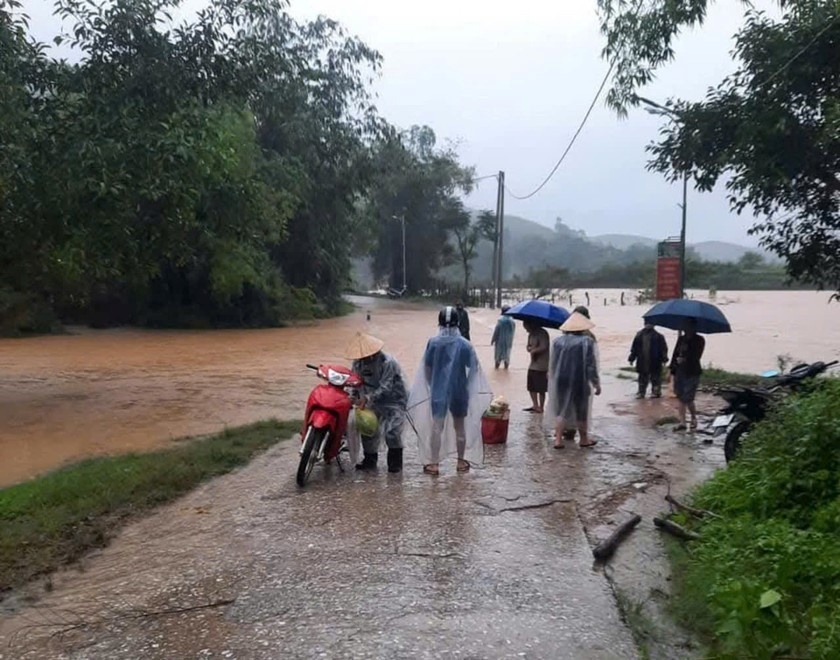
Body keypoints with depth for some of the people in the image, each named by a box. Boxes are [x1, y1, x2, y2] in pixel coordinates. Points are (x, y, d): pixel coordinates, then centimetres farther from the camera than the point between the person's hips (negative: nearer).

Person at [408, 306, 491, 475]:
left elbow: (427, 369, -2)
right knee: (460, 426, 14)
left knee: (437, 427, 9)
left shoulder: (433, 343, -8)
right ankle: (462, 461, 24)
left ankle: (433, 464, 12)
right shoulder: (464, 344, -8)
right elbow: (472, 370, -4)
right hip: (459, 391, 0)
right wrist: (466, 387, 12)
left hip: (438, 392, 0)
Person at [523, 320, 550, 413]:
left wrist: (533, 350, -10)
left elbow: (544, 347, -23)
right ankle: (535, 405, 25)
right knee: (531, 387, 14)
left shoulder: (542, 333, -14)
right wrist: (529, 347, -11)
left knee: (541, 389, 0)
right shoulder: (531, 334, 13)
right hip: (532, 365, 9)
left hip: (541, 366, -9)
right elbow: (528, 346, 12)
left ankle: (541, 407, 10)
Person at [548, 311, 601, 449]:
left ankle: (558, 439, 4)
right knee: (581, 411, 12)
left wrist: (553, 378, 21)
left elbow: (552, 363, 9)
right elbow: (591, 366, -11)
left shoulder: (558, 341, 2)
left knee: (562, 410, 12)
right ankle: (584, 439, 25)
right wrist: (596, 384, -2)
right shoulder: (586, 342, -10)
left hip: (560, 381, 3)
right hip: (579, 382, -3)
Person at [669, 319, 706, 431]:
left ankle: (694, 418, 21)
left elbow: (696, 356, -13)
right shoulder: (681, 339, 10)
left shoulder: (699, 340, -4)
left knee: (688, 399, -5)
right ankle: (682, 422, 9)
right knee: (680, 398, 4)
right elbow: (675, 354, 10)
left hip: (692, 373, -5)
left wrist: (684, 359, -26)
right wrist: (672, 370, 5)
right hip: (679, 371, 5)